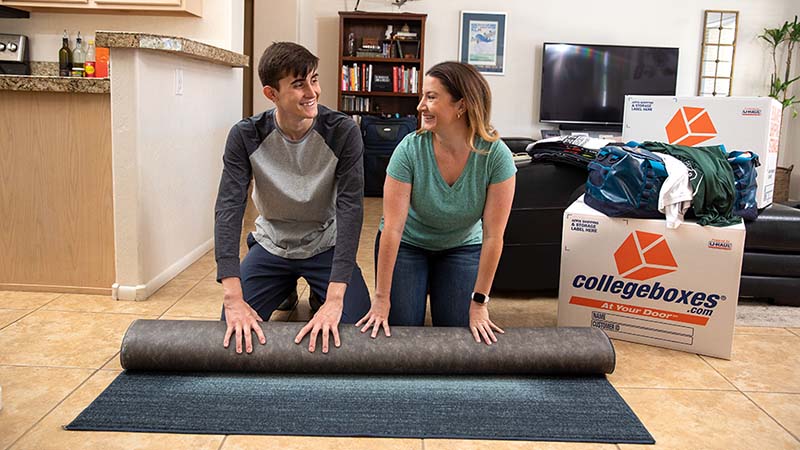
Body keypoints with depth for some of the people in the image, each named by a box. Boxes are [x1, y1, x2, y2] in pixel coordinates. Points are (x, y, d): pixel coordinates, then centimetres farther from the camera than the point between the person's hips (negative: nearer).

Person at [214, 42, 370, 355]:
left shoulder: (343, 132, -22)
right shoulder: (246, 136, -18)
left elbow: (351, 208, -27)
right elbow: (229, 208, -24)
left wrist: (334, 299, -37)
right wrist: (234, 300, -35)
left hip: (326, 246, -1)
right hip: (271, 246, 1)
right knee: (234, 332, -7)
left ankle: (318, 297, 19)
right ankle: (286, 290, 23)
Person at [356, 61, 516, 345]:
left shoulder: (496, 156, -24)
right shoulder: (410, 149, -25)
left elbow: (493, 236, -20)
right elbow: (392, 228, -25)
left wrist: (479, 302, -18)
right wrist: (381, 299, -23)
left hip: (462, 247, 1)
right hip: (407, 245, 0)